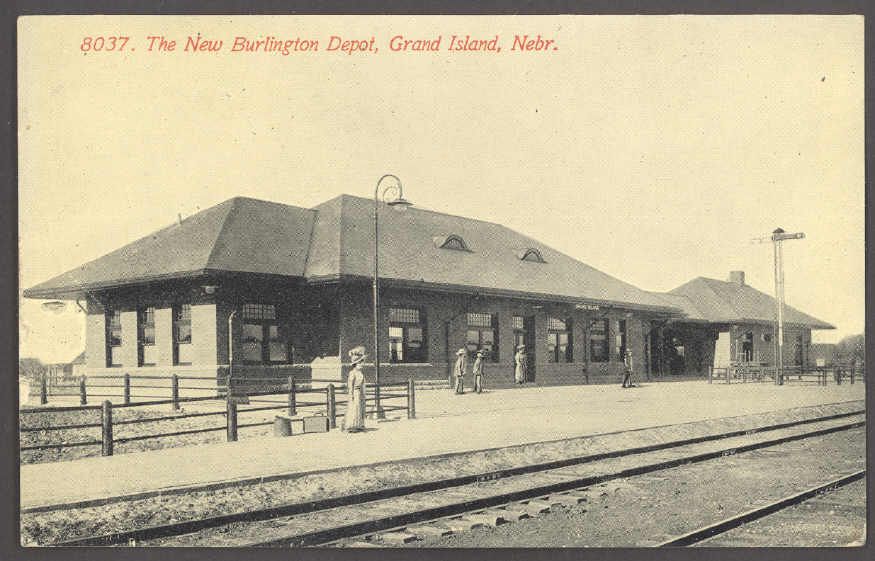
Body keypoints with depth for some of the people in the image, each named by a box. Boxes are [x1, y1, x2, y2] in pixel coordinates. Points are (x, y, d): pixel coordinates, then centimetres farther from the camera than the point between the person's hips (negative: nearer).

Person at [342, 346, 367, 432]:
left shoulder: (361, 372, 13)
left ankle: (359, 426, 15)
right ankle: (350, 427, -4)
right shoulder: (353, 372, -12)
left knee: (361, 409, 9)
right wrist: (351, 394, -16)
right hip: (355, 393, -9)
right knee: (353, 409, -7)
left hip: (360, 393, 9)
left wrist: (363, 394, 19)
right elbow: (350, 384, -13)